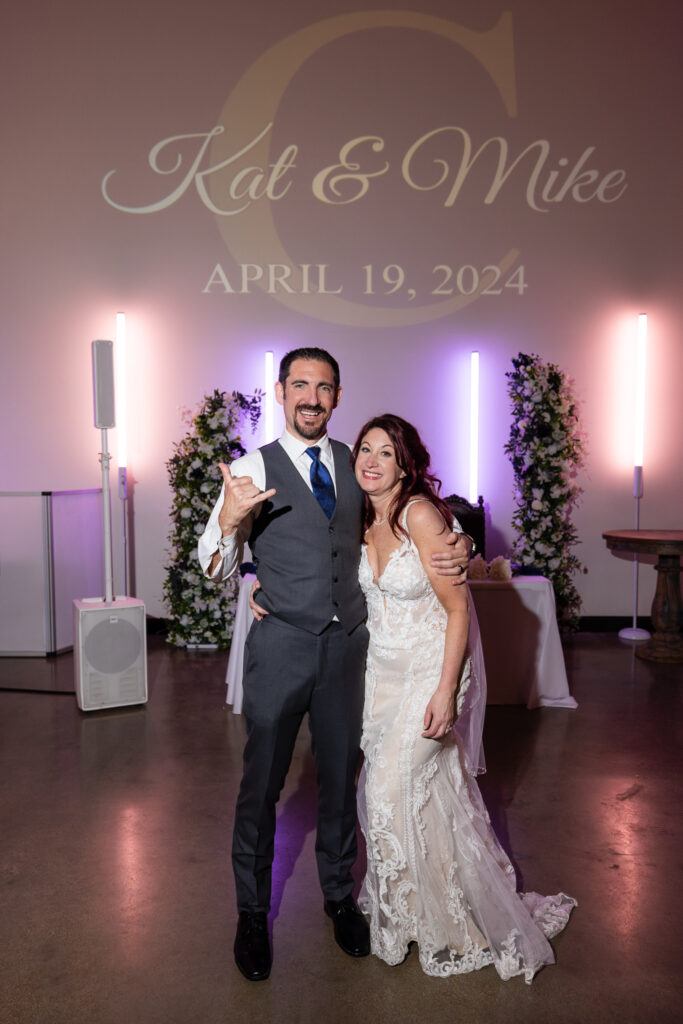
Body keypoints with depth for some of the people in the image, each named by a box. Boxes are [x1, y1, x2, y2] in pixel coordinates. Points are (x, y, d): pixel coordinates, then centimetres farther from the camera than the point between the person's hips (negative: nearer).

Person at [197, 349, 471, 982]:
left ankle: (339, 895, 41)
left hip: (347, 643, 4)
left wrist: (453, 554, -3)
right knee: (261, 783, 10)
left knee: (341, 777, 17)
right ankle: (252, 912, 33)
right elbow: (216, 569, -8)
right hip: (281, 644, -3)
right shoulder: (253, 468, -5)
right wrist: (228, 520, -30)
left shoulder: (354, 463, 7)